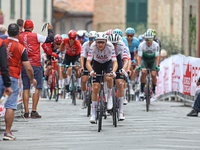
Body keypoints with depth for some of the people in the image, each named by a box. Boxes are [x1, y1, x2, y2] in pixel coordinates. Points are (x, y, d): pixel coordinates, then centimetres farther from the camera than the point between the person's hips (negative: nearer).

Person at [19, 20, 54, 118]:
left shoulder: (19, 37, 4)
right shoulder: (36, 36, -7)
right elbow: (50, 39, -4)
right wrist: (50, 30, 11)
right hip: (35, 65, -4)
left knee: (26, 89, 7)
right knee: (37, 88, 2)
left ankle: (26, 111, 3)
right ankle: (34, 111, -4)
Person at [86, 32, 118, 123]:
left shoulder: (110, 46, -32)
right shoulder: (93, 46, -30)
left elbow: (115, 62, -36)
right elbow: (88, 62, -35)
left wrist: (113, 72, -55)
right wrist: (91, 71, -54)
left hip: (108, 62, -1)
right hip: (97, 64, 1)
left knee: (109, 78, -33)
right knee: (95, 88, -8)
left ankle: (109, 97, -4)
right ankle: (93, 114, 1)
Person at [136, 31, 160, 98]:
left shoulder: (156, 45, -25)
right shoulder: (141, 45, -26)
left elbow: (157, 57, -23)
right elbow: (139, 57, -26)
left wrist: (157, 66, -36)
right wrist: (139, 66, -40)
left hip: (152, 60, 0)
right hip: (144, 59, 0)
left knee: (153, 75, -18)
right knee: (144, 72, -27)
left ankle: (153, 91, 6)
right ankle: (142, 91, -17)